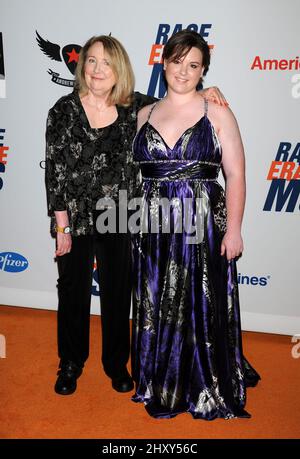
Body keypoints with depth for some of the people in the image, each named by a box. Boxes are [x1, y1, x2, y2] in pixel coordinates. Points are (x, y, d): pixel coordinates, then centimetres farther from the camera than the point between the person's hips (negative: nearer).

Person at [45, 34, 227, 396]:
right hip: (76, 220, -1)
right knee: (73, 293, 13)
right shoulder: (64, 110, -8)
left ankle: (116, 362, 37)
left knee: (118, 294, 14)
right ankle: (71, 363, 37)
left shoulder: (135, 106, -2)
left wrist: (204, 92, -4)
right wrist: (61, 227, -10)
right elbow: (55, 172, -9)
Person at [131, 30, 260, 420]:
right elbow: (134, 171, 13)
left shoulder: (217, 113, 1)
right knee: (157, 311, 11)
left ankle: (210, 393, 25)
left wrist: (233, 229, -12)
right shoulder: (144, 115, 11)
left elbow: (235, 175, -4)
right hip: (153, 230, 3)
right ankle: (161, 389, 31)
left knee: (203, 311, 5)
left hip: (203, 227, -3)